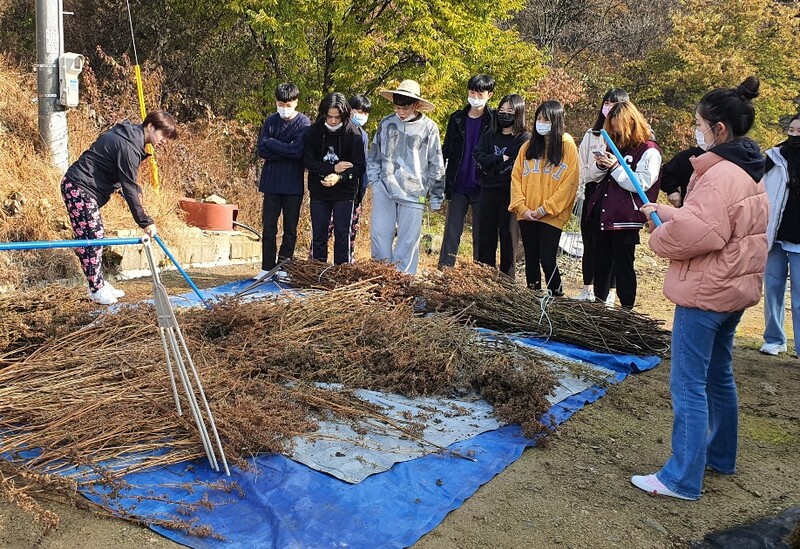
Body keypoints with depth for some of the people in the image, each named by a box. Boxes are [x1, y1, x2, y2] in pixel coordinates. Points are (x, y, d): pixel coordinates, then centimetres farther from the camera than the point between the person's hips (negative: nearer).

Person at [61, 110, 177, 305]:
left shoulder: (132, 136, 7)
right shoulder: (128, 146, -23)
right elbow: (129, 188, -22)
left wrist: (136, 192, 10)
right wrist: (145, 222, -18)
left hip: (86, 188, 10)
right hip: (78, 187, -10)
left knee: (97, 236, 12)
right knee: (91, 237, -7)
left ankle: (99, 284, 19)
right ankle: (96, 289, 0)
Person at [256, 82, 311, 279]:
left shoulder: (303, 122, -4)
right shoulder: (271, 121, 6)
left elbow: (298, 150, -18)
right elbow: (262, 150, -3)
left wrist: (272, 143, -9)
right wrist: (286, 152, -13)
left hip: (294, 184, -2)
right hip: (272, 182, 3)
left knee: (290, 228, 6)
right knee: (268, 226, 4)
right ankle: (267, 268, 12)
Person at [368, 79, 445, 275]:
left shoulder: (429, 128, -1)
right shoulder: (386, 124, 5)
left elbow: (436, 165, 3)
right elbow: (374, 155, 15)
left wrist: (436, 197, 4)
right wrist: (374, 180, 4)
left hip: (414, 192, -2)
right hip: (384, 188, 2)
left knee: (409, 239, 3)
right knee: (380, 233, 0)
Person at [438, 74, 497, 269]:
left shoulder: (495, 121, -2)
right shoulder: (457, 118, 7)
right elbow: (446, 152, 11)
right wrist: (442, 181, 4)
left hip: (482, 188, -2)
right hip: (458, 187, 3)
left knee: (481, 235, 6)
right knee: (452, 232, 4)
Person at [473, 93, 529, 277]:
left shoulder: (524, 139, -1)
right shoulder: (489, 137, 15)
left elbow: (514, 167, -13)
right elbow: (478, 158, 0)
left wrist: (489, 165, -5)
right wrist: (501, 159, -11)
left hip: (509, 193, -5)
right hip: (488, 193, 5)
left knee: (507, 238, 1)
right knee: (485, 238, 6)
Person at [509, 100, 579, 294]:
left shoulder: (568, 147, -2)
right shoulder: (528, 146, 11)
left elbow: (569, 183, -9)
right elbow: (516, 177, 6)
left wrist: (545, 209, -13)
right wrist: (521, 207, -6)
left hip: (551, 216, -4)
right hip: (526, 215, 4)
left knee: (547, 260, -7)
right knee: (531, 259, 10)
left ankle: (556, 296, 10)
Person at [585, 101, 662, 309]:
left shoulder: (649, 151, -8)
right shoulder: (616, 145, 14)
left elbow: (641, 184, -17)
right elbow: (595, 176, 17)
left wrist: (615, 167, -21)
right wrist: (600, 165, -5)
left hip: (625, 219, -7)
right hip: (603, 213, 7)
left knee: (623, 264, 0)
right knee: (601, 260, 15)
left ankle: (627, 307, 11)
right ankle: (599, 301, 28)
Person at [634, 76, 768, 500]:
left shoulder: (720, 175, -19)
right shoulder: (747, 171, 12)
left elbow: (699, 232, -28)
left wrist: (659, 237, -11)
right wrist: (667, 212, 15)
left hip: (705, 292, -11)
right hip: (732, 289, 11)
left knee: (688, 384, -4)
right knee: (718, 376, 21)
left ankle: (682, 478, 3)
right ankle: (720, 456, 36)